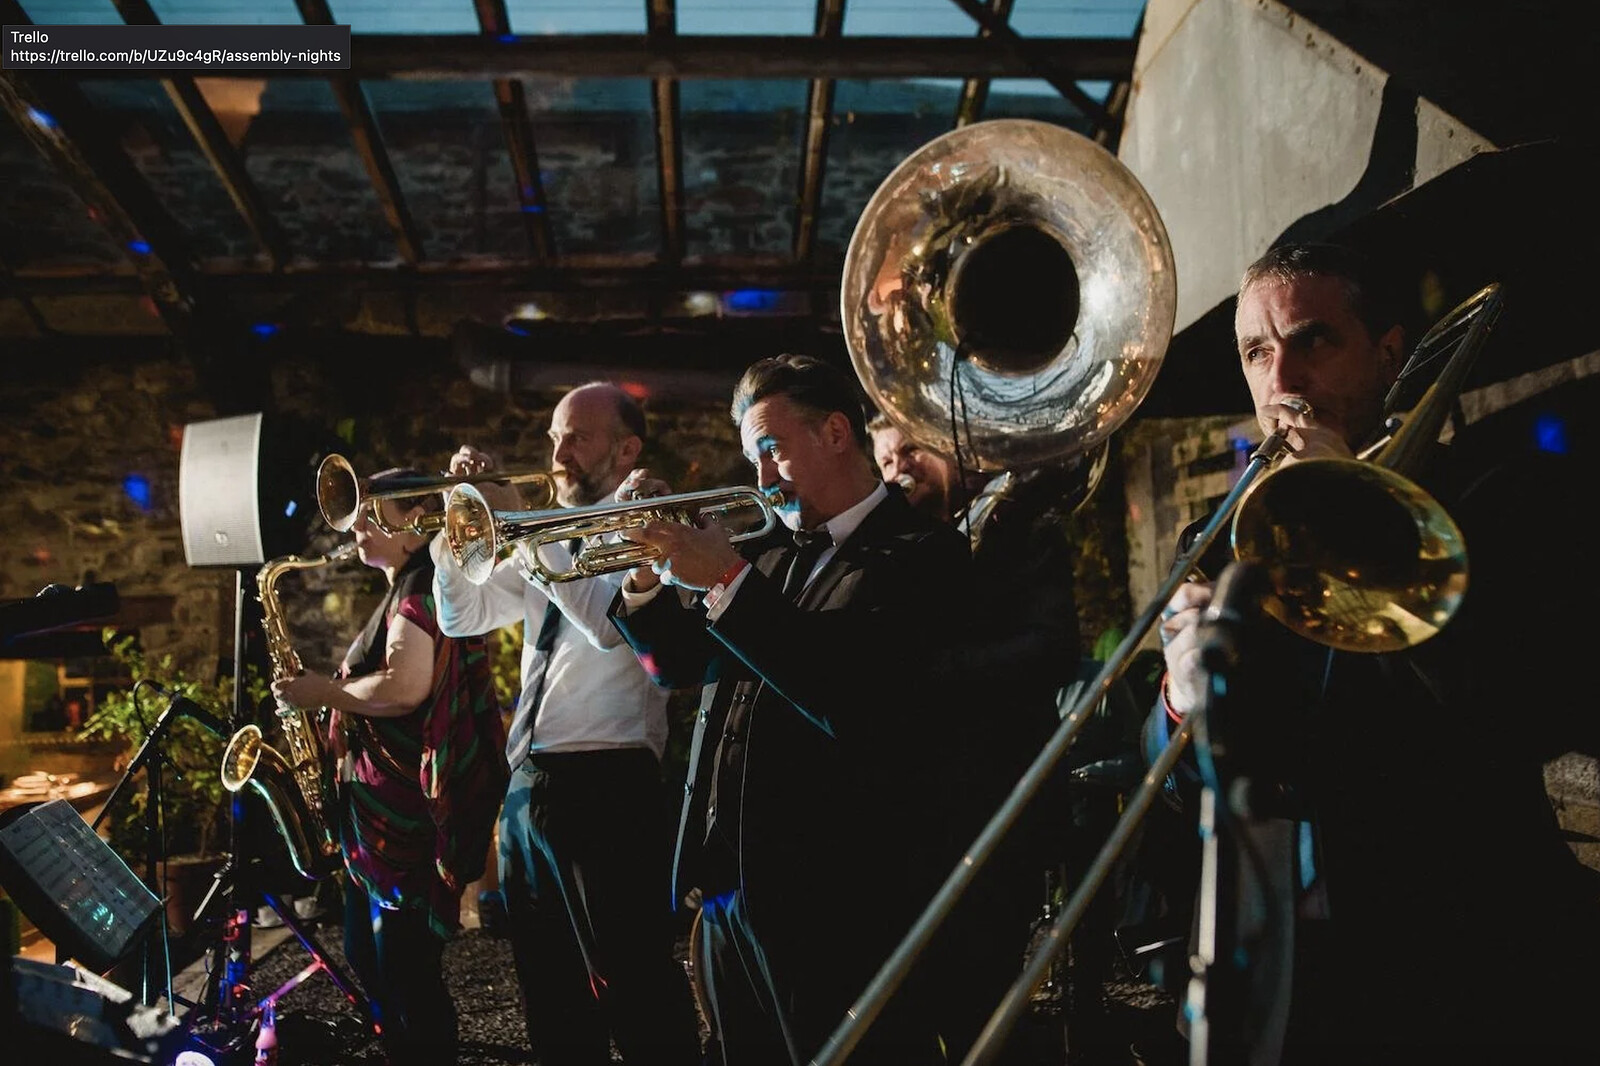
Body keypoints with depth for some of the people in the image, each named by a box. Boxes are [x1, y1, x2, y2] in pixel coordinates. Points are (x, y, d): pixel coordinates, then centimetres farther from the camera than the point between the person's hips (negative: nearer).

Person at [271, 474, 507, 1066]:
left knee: (404, 967, -5)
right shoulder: (403, 591, 19)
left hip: (409, 810, -11)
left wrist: (324, 692, -13)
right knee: (367, 958, 17)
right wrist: (337, 721, 12)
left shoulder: (421, 589, -13)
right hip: (381, 808, 11)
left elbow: (406, 688, -27)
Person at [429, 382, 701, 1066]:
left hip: (607, 785, -8)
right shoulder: (549, 536, 17)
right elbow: (461, 616, 15)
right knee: (552, 996, 18)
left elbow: (612, 623, -23)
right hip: (528, 785, 8)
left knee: (635, 993, -2)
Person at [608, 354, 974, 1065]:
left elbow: (849, 703, -24)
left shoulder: (920, 554, -10)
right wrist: (647, 568, 0)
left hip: (841, 900, -7)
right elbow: (679, 663, 18)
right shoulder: (767, 555, 13)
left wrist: (728, 582, -20)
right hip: (730, 889, 7)